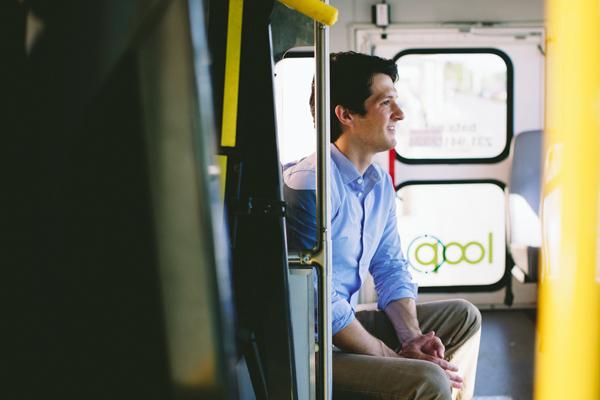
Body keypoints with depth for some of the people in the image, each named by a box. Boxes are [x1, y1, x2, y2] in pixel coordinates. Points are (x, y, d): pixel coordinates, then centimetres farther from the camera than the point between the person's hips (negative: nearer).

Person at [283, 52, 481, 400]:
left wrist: (411, 338, -4)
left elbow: (391, 268, 13)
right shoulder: (309, 185, -22)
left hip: (347, 323, 10)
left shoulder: (381, 183, 8)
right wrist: (396, 358, -16)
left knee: (463, 317, 15)